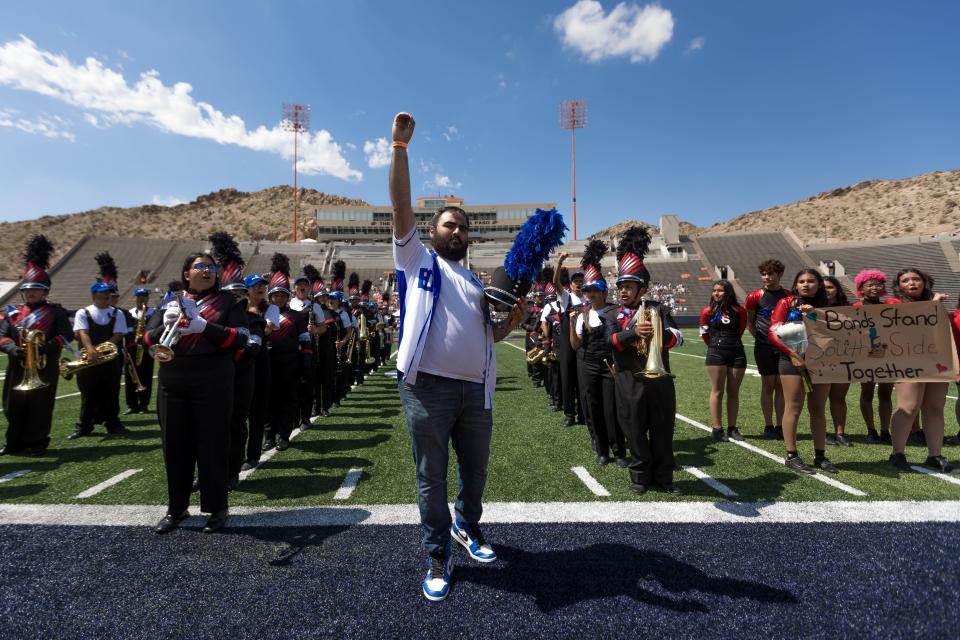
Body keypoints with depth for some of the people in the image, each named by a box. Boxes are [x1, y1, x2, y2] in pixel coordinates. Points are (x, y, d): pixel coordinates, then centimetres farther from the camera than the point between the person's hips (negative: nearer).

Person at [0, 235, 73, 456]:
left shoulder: (56, 312, -1)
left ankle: (37, 442, 14)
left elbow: (66, 335, -9)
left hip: (45, 370, -4)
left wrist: (46, 347, -24)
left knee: (40, 407, 2)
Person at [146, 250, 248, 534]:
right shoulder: (169, 302, 12)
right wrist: (166, 325, -14)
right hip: (172, 385, 4)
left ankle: (217, 508, 16)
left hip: (213, 385, -3)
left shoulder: (228, 302, 2)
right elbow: (148, 342, 7)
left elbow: (240, 339, -9)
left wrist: (203, 326, -21)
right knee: (175, 447, 11)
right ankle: (176, 508, 27)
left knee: (213, 446, 2)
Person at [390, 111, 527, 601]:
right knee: (431, 477, 7)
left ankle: (467, 526, 45)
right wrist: (400, 146, -5)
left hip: (476, 389, 5)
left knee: (475, 471, 18)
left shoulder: (477, 282, 20)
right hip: (428, 387, -4)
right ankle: (438, 558, 25)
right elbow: (401, 204, -1)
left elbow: (492, 335, 18)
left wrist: (516, 315, -1)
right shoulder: (416, 258, 9)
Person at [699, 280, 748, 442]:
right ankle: (717, 429, 2)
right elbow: (704, 334, 8)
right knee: (717, 391, -1)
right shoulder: (708, 311, 0)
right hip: (716, 354, -2)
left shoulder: (739, 311, 2)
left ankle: (732, 428, 15)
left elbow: (739, 331, 13)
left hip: (737, 353, 2)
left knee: (733, 392, 7)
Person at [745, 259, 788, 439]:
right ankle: (768, 426, 11)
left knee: (781, 387, 7)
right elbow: (749, 322, 6)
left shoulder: (789, 296, 5)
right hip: (764, 347, -2)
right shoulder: (755, 296, -2)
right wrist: (760, 337, -2)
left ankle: (780, 426, 15)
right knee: (768, 386, 3)